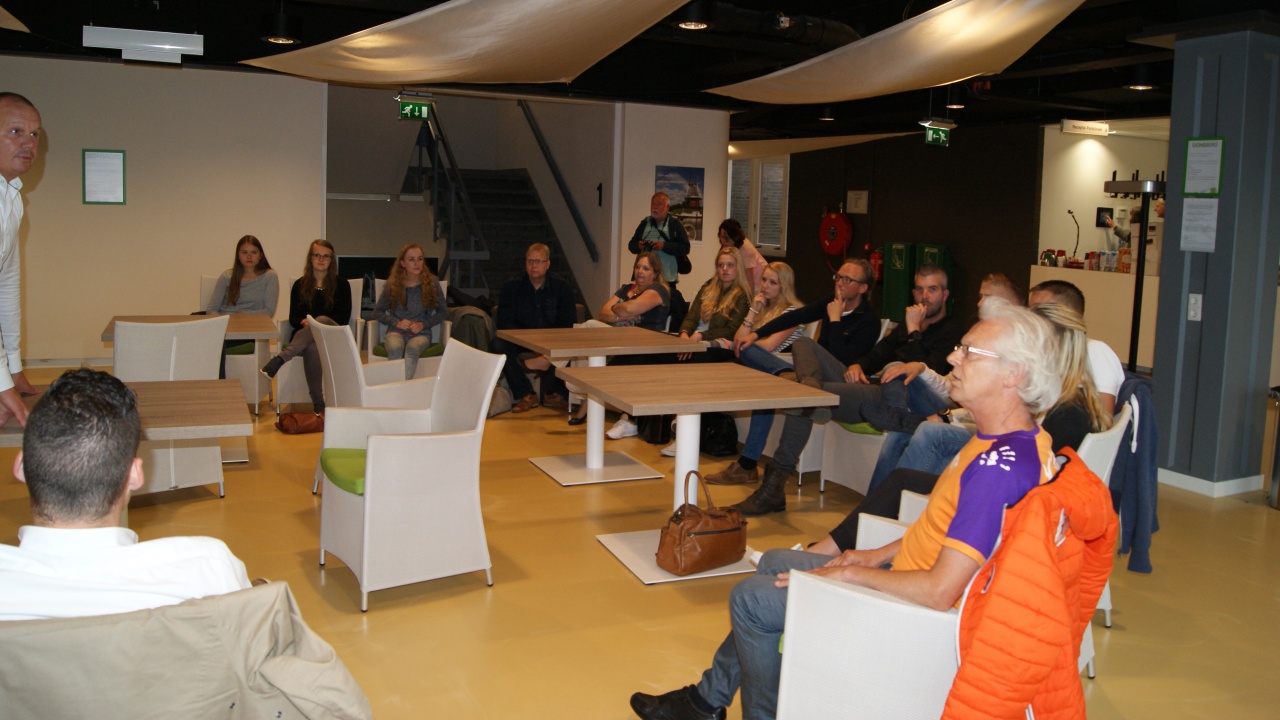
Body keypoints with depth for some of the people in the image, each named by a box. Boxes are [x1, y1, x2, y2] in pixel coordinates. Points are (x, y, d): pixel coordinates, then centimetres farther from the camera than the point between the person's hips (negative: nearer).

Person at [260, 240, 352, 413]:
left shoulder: (341, 285, 13)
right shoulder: (300, 285, 17)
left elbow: (344, 318, 2)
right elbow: (293, 318, 10)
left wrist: (316, 323, -13)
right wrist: (304, 322, -15)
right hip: (304, 336, 1)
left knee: (323, 320, -38)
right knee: (313, 348, -39)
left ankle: (280, 359, -51)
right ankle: (318, 404, -46)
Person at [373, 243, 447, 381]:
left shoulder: (432, 283, 5)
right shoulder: (392, 285, 7)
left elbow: (443, 312, 7)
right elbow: (377, 312, 11)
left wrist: (423, 324, -8)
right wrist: (396, 322, -7)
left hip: (421, 333, 0)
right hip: (396, 332, 1)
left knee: (412, 349, -37)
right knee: (395, 348, -36)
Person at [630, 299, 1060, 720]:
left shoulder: (1000, 466, -32)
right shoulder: (1011, 440, 1)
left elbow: (940, 591, -33)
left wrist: (851, 574, -19)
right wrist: (879, 555, 8)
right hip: (907, 577, 10)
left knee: (750, 598, -2)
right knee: (774, 563, 21)